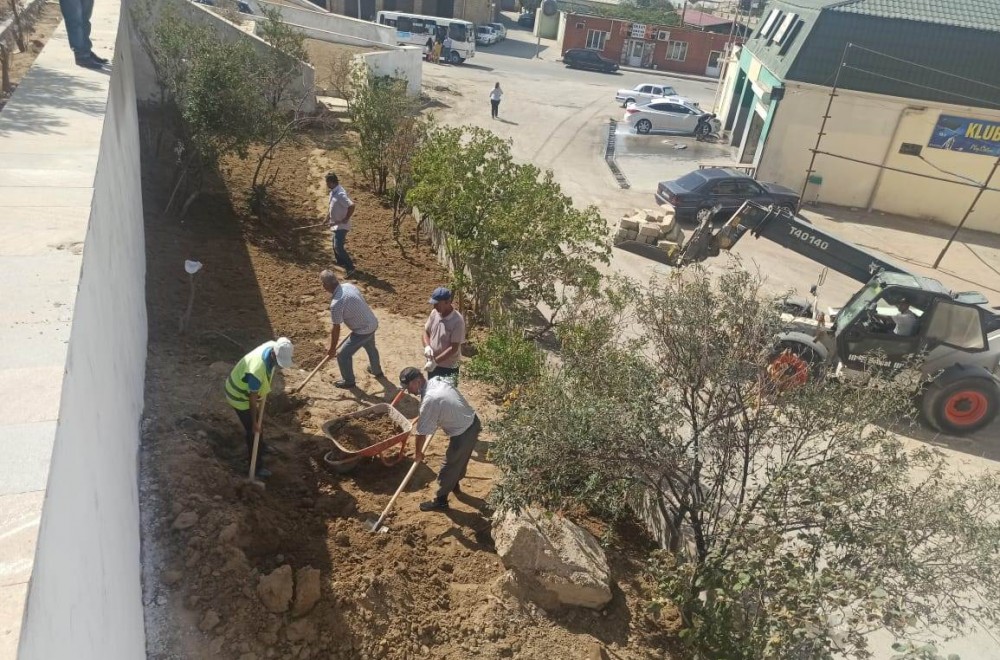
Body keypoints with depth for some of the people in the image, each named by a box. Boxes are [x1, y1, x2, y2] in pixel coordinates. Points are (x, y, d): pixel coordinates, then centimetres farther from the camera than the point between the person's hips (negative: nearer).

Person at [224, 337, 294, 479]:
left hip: (250, 390, 8)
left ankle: (260, 447, 52)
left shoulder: (273, 346, -21)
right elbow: (252, 399, -28)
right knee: (252, 429, 6)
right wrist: (254, 422, -16)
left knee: (258, 420, 27)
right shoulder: (257, 370, -43)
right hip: (239, 396, -8)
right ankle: (255, 466, 23)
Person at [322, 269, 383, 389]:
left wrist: (332, 349, -5)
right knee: (371, 348, 34)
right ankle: (376, 370, 59)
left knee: (343, 356, 10)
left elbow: (336, 329, -18)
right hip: (373, 323, 9)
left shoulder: (336, 303, -28)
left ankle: (348, 381, 30)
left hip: (363, 331, -8)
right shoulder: (348, 286, -4)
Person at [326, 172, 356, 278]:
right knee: (336, 245, 24)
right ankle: (340, 261, 42)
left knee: (338, 247, -14)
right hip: (336, 224, 10)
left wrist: (346, 219, -27)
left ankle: (350, 267, -11)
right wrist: (329, 213, 12)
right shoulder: (333, 191, 4)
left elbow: (351, 206, -36)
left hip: (341, 225, -10)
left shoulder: (340, 194, -27)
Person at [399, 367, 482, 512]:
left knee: (449, 467, 11)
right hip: (473, 423, 9)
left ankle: (440, 501, 29)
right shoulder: (437, 380, -2)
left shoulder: (429, 401, -26)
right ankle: (455, 485, 52)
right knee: (461, 459, 30)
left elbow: (422, 433, -14)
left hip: (462, 434, -9)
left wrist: (418, 453, 3)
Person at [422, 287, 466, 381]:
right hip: (432, 363, 6)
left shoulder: (457, 321, -24)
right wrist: (427, 346, -13)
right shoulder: (434, 313, -5)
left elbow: (454, 348, -24)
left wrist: (435, 361, -26)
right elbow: (426, 331, 8)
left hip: (448, 368, -6)